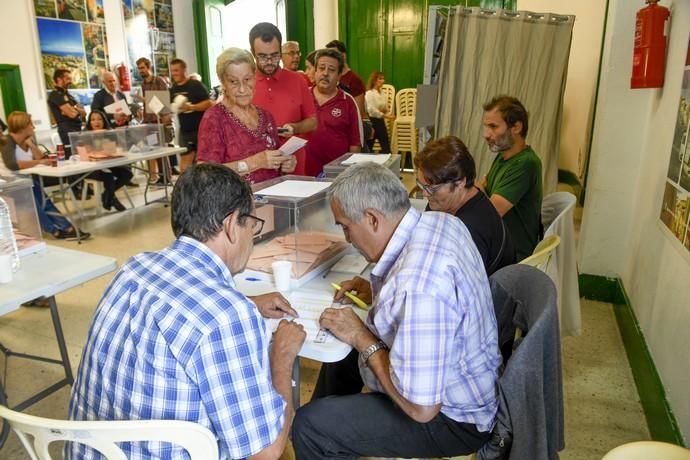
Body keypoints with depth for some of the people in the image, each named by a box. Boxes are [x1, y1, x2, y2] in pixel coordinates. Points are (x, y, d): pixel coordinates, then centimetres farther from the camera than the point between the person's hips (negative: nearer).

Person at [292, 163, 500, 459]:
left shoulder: (417, 286, -38)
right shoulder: (439, 221, -9)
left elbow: (421, 408, -31)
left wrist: (361, 338, -21)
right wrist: (377, 293, -2)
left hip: (450, 417, -9)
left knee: (308, 428, -10)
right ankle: (331, 426, 47)